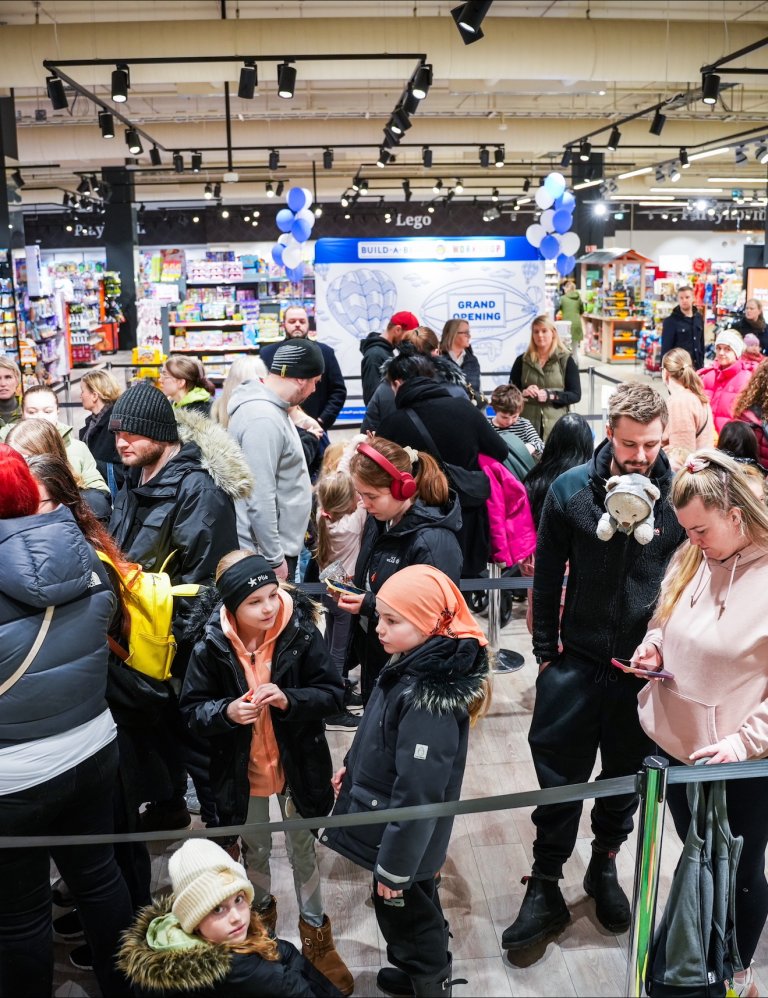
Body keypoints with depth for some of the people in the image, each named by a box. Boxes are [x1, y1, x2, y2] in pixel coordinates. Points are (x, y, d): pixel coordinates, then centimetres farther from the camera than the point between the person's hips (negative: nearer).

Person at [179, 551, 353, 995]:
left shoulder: (302, 633, -20)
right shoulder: (211, 647, -18)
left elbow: (333, 693, -15)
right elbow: (192, 708, -9)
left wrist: (289, 699, -32)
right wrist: (226, 711, -29)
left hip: (297, 764, -1)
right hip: (242, 770, 1)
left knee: (304, 849, 17)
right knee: (256, 849, 23)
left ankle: (316, 933, 38)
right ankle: (261, 910, 52)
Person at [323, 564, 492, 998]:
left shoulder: (428, 700, -34)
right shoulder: (416, 665, -5)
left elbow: (417, 792, -29)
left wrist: (394, 864, -21)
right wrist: (353, 768, 22)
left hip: (405, 836, -9)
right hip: (395, 826, 9)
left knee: (403, 909, 14)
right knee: (416, 907, 27)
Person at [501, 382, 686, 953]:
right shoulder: (571, 490, -8)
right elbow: (548, 573, 0)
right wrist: (545, 649, 0)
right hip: (576, 660, 0)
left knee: (626, 774, 17)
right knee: (560, 776, 6)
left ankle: (605, 867, 40)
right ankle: (546, 889, 22)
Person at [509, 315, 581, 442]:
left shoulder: (566, 360, 5)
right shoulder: (522, 360, 11)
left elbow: (575, 395, 1)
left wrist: (550, 396, -15)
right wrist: (523, 393, -12)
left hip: (556, 424, -1)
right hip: (527, 424, 1)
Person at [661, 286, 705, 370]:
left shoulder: (699, 318, 10)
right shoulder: (670, 321, -6)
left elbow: (701, 343, 17)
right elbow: (666, 348, -7)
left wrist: (701, 363, 14)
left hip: (696, 366, 5)